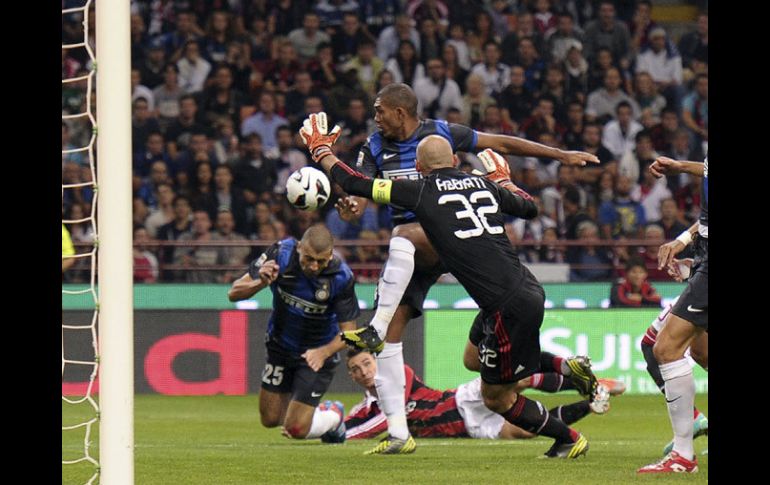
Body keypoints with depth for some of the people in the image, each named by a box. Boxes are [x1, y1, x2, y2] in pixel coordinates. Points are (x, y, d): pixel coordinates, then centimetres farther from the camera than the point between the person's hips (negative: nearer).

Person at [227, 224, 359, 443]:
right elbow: (234, 293, -18)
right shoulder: (280, 253, -23)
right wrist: (260, 283, -39)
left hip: (317, 353, -3)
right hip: (280, 346, 3)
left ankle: (334, 416, 26)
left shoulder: (341, 276, -28)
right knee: (270, 419, 10)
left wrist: (324, 352, -36)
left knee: (296, 429, -7)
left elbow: (349, 331, -17)